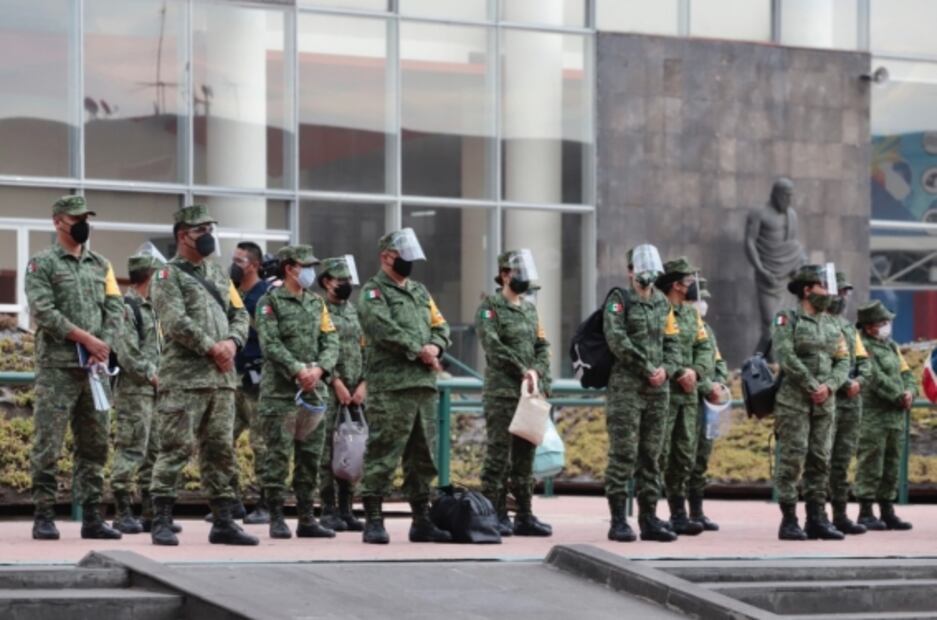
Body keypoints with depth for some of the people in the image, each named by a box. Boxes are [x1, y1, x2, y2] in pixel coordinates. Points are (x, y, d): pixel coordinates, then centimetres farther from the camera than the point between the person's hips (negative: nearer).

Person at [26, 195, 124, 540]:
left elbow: (115, 309, 10)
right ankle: (44, 516, -2)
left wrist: (104, 346, -8)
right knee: (48, 444, -5)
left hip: (95, 368, 6)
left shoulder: (101, 265, 16)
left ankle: (92, 517, 11)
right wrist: (86, 339, -16)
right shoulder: (42, 264, 0)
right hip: (57, 367, -5)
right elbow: (43, 311, -12)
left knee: (95, 444, 6)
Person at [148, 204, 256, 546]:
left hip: (222, 377, 7)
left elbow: (240, 314, 16)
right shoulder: (168, 276, -2)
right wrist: (211, 347, -14)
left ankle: (223, 522, 12)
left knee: (220, 450, 8)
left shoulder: (219, 273, 20)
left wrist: (232, 342, -3)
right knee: (175, 448, -8)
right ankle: (161, 522, -5)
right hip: (184, 378, -7)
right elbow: (176, 322, -14)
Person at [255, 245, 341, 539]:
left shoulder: (317, 302, 16)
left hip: (314, 391, 6)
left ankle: (307, 518, 13)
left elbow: (331, 341, 9)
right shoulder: (270, 302, -2)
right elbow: (270, 344, -12)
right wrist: (297, 370, -20)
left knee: (310, 456, 8)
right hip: (280, 392, -6)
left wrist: (319, 369, -9)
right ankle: (276, 518, -1)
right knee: (278, 456, -5)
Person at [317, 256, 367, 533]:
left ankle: (346, 510, 9)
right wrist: (336, 383, -14)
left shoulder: (355, 311, 15)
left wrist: (363, 384, 0)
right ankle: (328, 512, -3)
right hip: (329, 391, -6)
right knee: (328, 452, -5)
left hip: (356, 393, 6)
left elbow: (365, 349, 12)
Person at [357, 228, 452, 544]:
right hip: (390, 386, -8)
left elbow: (440, 326, 18)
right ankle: (373, 521, -6)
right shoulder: (373, 291, -1)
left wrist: (435, 347, -4)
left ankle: (421, 520, 16)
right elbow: (383, 328, -16)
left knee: (423, 456, 10)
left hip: (425, 384, 8)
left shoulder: (420, 291, 23)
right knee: (383, 453, -9)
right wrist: (419, 351, -14)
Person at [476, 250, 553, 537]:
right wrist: (522, 370, -15)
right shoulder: (489, 307, -3)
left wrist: (537, 374, -3)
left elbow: (542, 347, 15)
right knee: (499, 454, -6)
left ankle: (525, 516, 11)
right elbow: (493, 345, -15)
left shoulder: (530, 309, 18)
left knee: (525, 456, 8)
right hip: (501, 392, -7)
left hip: (530, 393, 7)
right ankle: (495, 516, -4)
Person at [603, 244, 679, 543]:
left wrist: (665, 368, -3)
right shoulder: (619, 300, -4)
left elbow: (671, 341, 17)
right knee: (623, 455, -7)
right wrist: (647, 369, -14)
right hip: (626, 386, -6)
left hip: (658, 388, 6)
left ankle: (649, 518, 11)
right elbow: (617, 341, -15)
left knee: (650, 456, 8)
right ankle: (618, 521, -6)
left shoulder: (662, 303, 16)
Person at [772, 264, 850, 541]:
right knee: (792, 459, -8)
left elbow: (843, 362, 11)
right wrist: (812, 386, -14)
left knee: (820, 461, 6)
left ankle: (817, 519, 10)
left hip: (825, 403, 6)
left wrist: (828, 386, -7)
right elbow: (786, 357, -14)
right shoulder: (787, 320, -2)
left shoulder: (831, 324, 16)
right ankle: (789, 520, -6)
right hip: (794, 401, -6)